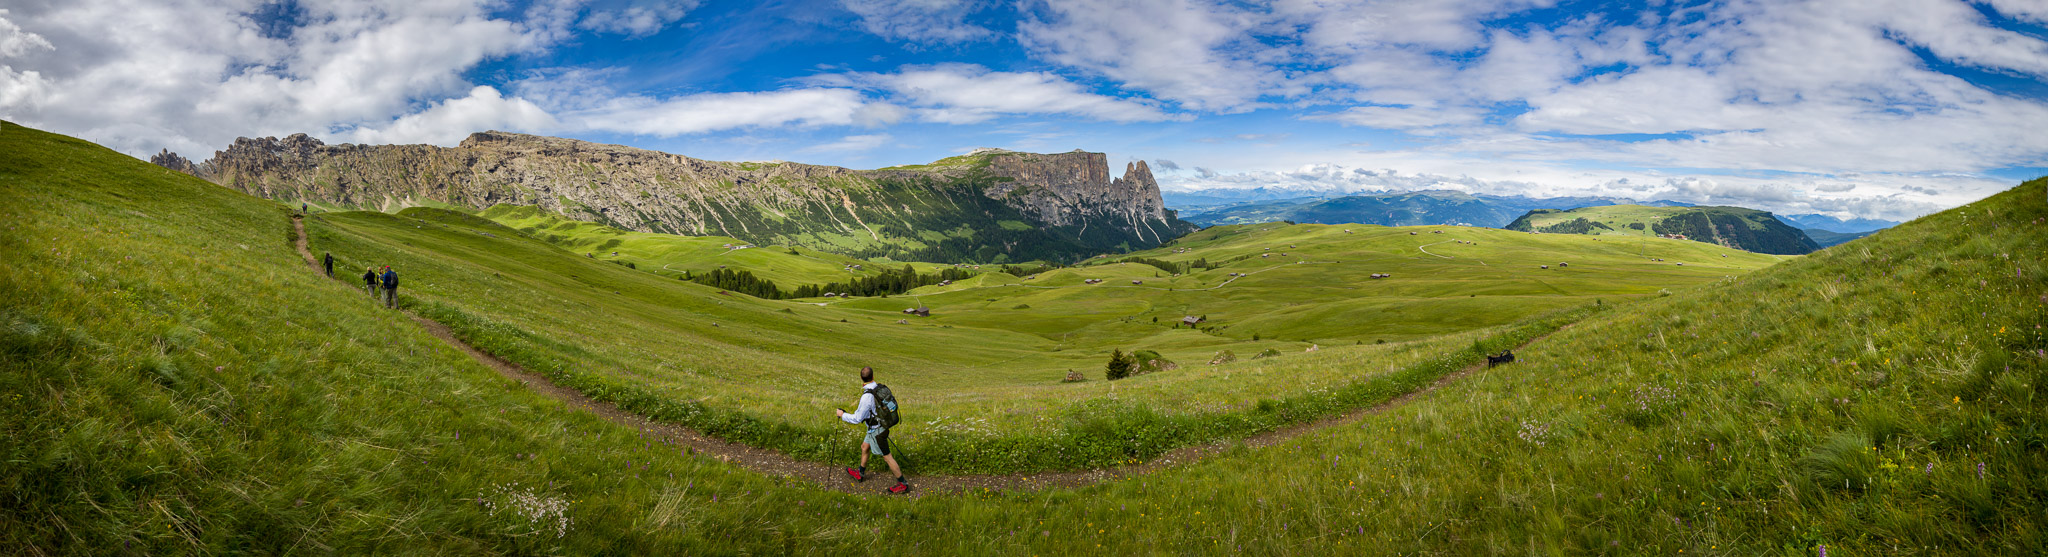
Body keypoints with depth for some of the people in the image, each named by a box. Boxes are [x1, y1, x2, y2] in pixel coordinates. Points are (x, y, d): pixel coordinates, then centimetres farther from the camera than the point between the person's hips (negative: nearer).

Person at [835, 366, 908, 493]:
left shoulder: (867, 397, -30)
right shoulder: (882, 388, -8)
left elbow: (857, 419, -23)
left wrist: (842, 415, -7)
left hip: (876, 432, -8)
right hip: (882, 425, 8)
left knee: (887, 457, 4)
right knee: (864, 448, 26)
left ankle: (903, 484, 15)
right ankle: (860, 474, 46)